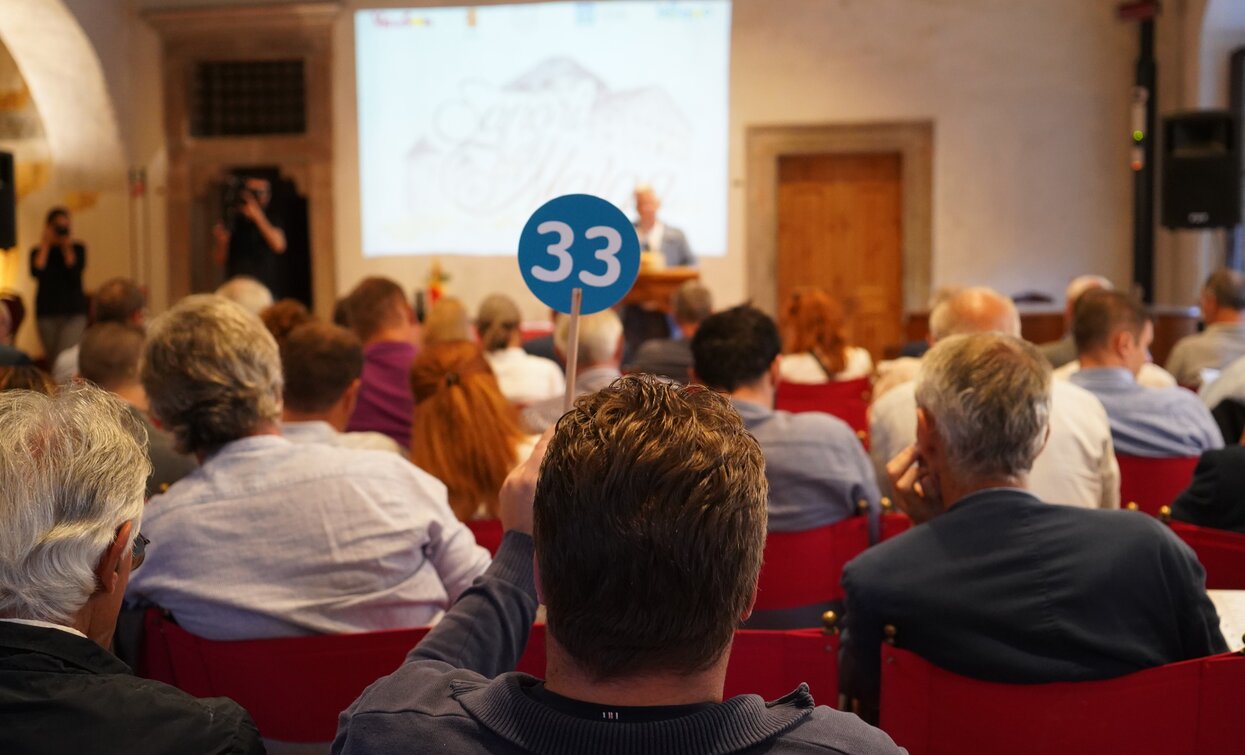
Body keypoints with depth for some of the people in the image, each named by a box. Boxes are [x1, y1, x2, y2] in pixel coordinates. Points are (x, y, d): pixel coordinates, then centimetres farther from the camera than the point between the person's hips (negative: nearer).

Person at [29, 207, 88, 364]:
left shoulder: (78, 249, 5)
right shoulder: (38, 251, 8)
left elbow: (75, 272, -11)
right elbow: (36, 273, -12)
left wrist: (67, 247, -11)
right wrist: (45, 245, -6)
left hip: (74, 312, -2)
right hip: (47, 312, 2)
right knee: (52, 361, 8)